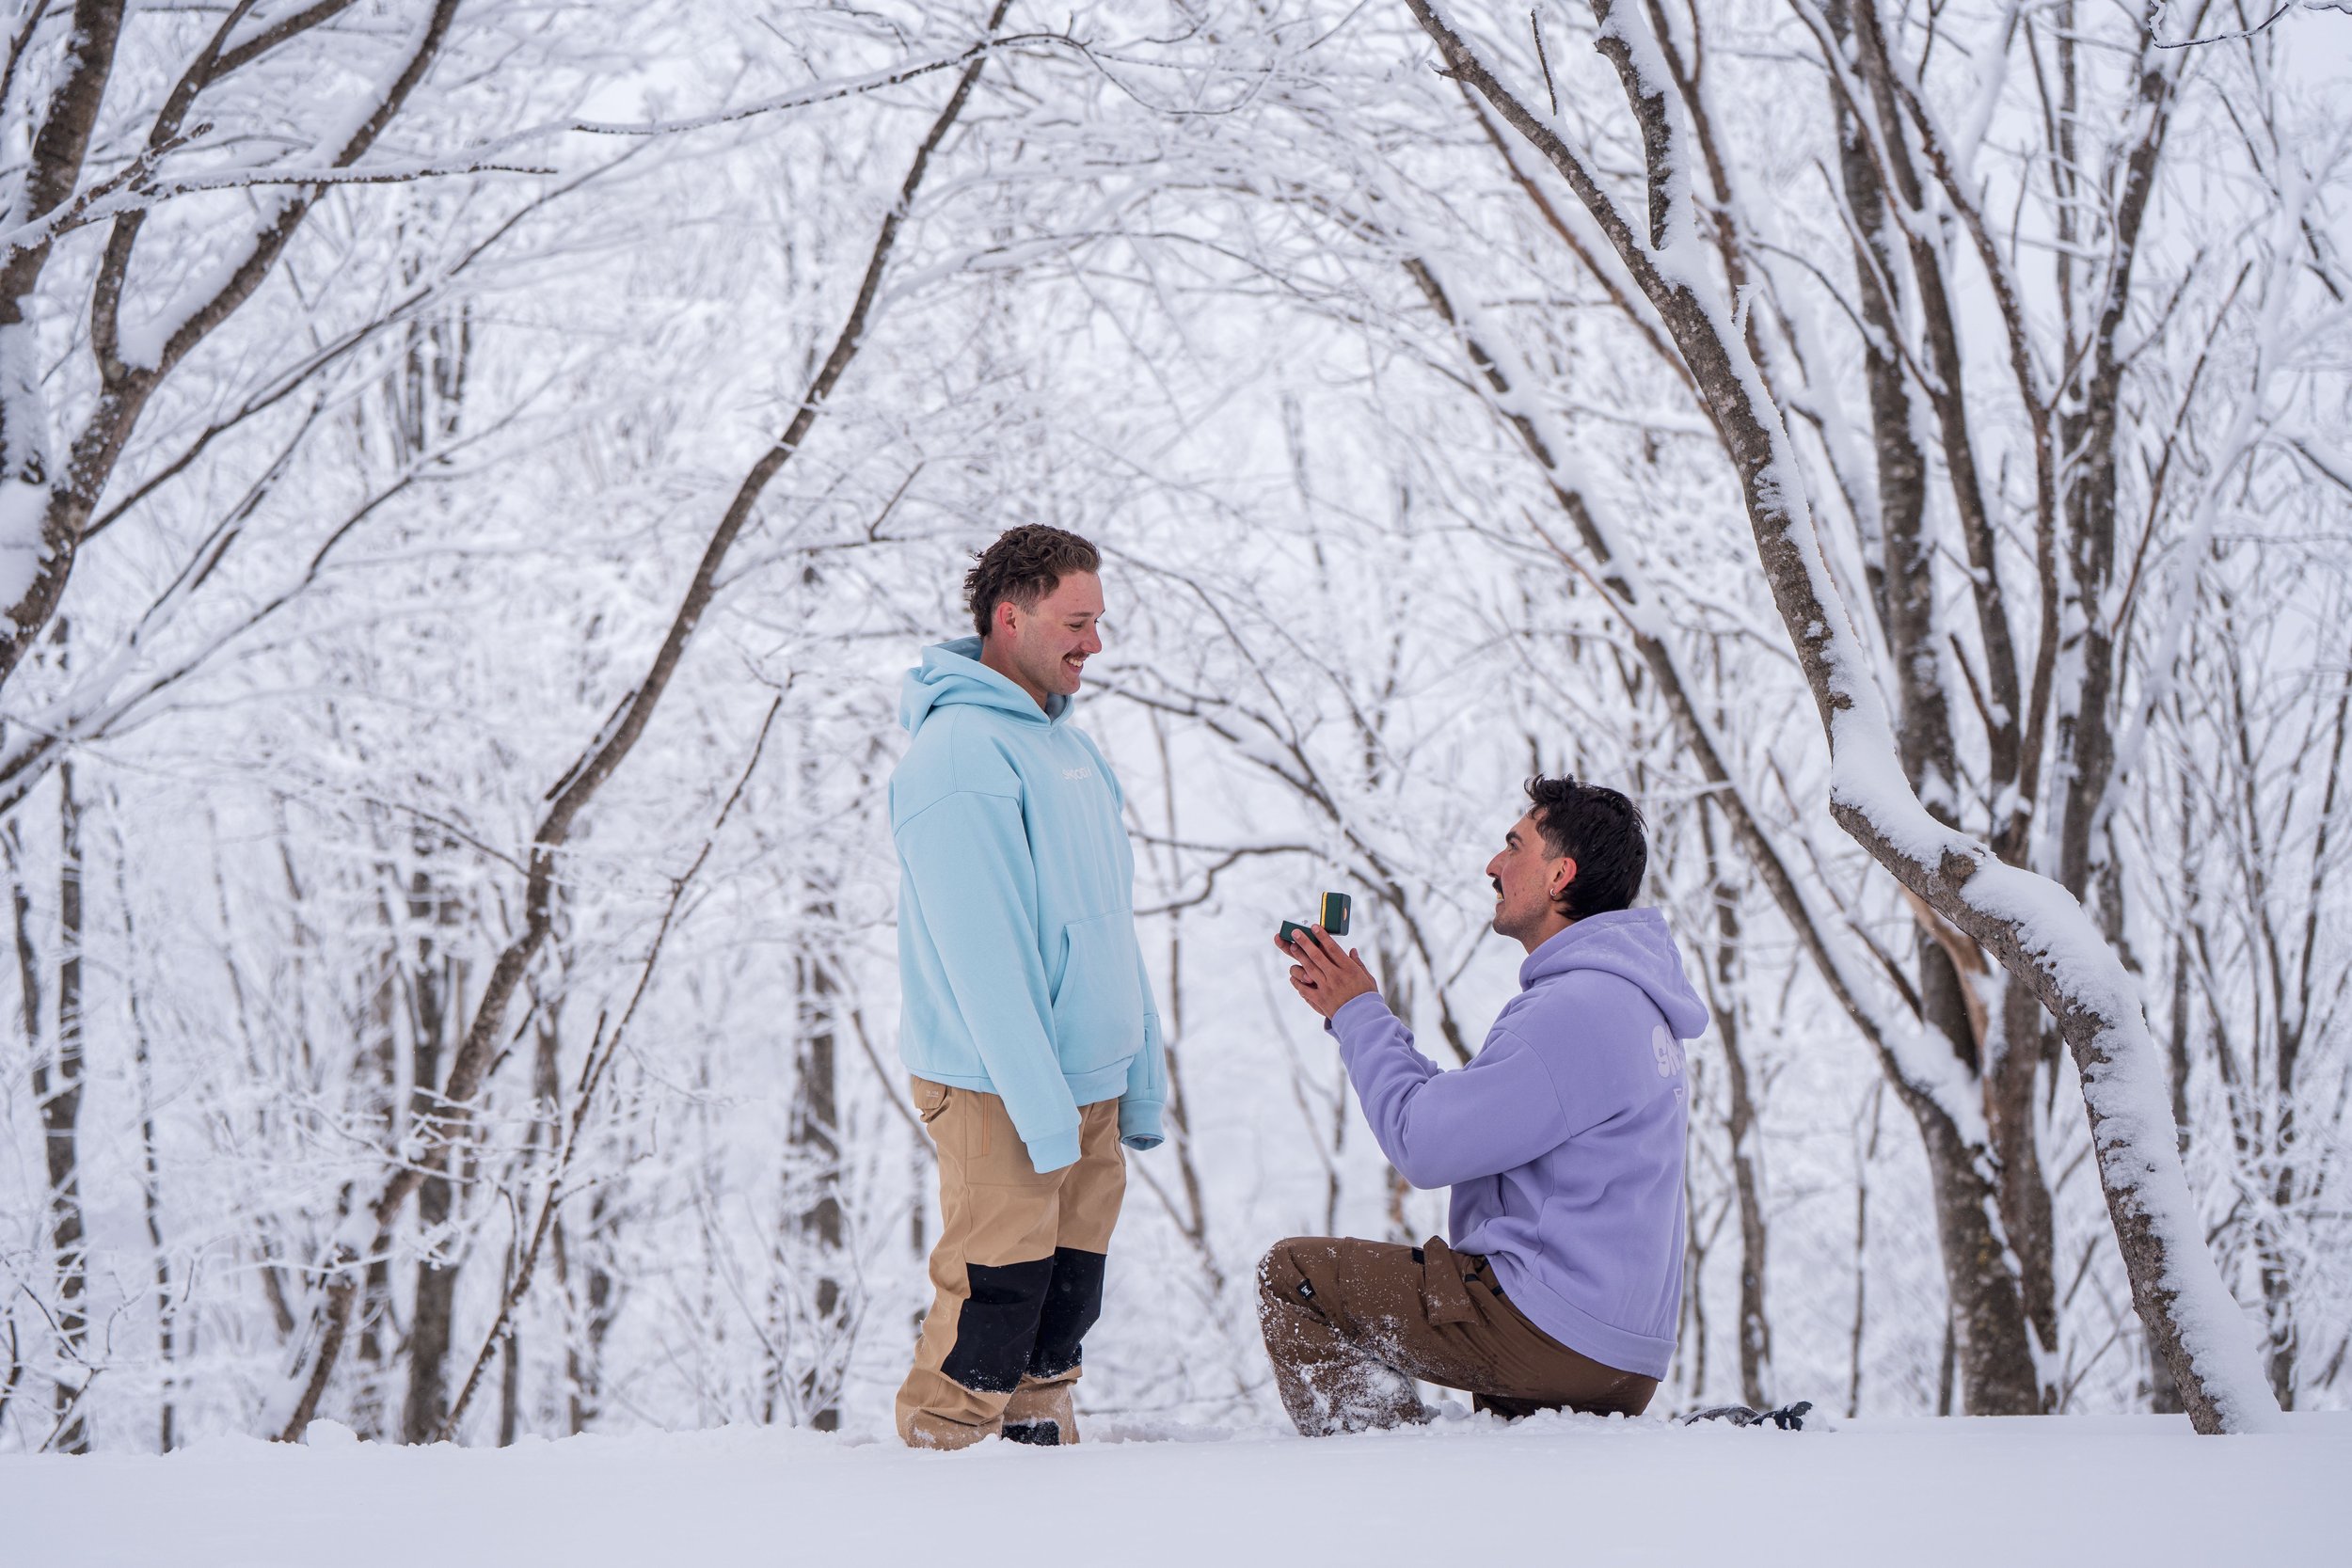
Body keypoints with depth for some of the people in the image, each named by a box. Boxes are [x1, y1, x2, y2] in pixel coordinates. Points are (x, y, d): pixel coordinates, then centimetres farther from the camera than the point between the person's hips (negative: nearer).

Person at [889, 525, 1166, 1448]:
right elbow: (980, 954, -19)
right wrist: (1041, 1108, -22)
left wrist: (1140, 1080, 17)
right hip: (996, 1092, -9)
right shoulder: (958, 753, -14)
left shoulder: (1067, 744, 15)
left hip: (1090, 1087, 9)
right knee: (992, 1306, -5)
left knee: (1067, 1299, 13)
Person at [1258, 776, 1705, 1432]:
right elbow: (1458, 1112, 17)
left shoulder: (1578, 1009, -18)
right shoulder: (1619, 996, 16)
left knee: (1291, 1274, -2)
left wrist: (1359, 1014, -4)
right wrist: (1354, 1011, 14)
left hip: (1552, 1331, -10)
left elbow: (1423, 1145, -18)